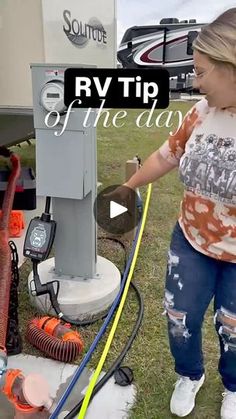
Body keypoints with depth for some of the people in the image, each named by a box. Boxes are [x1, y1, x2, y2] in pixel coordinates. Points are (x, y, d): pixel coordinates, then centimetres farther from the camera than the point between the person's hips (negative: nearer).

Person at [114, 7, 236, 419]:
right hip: (191, 244, 4)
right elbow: (166, 156, 6)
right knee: (180, 319, 17)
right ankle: (189, 376, 50)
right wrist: (127, 188, 17)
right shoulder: (202, 111, -8)